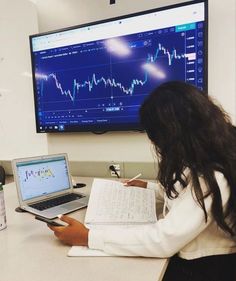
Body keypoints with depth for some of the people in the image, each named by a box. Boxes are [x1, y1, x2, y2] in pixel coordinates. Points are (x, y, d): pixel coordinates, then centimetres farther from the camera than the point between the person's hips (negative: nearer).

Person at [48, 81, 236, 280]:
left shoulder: (210, 178, -30)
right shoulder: (202, 160, -1)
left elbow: (163, 240, -31)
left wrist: (88, 237, -27)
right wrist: (148, 187, 17)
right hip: (188, 259, 8)